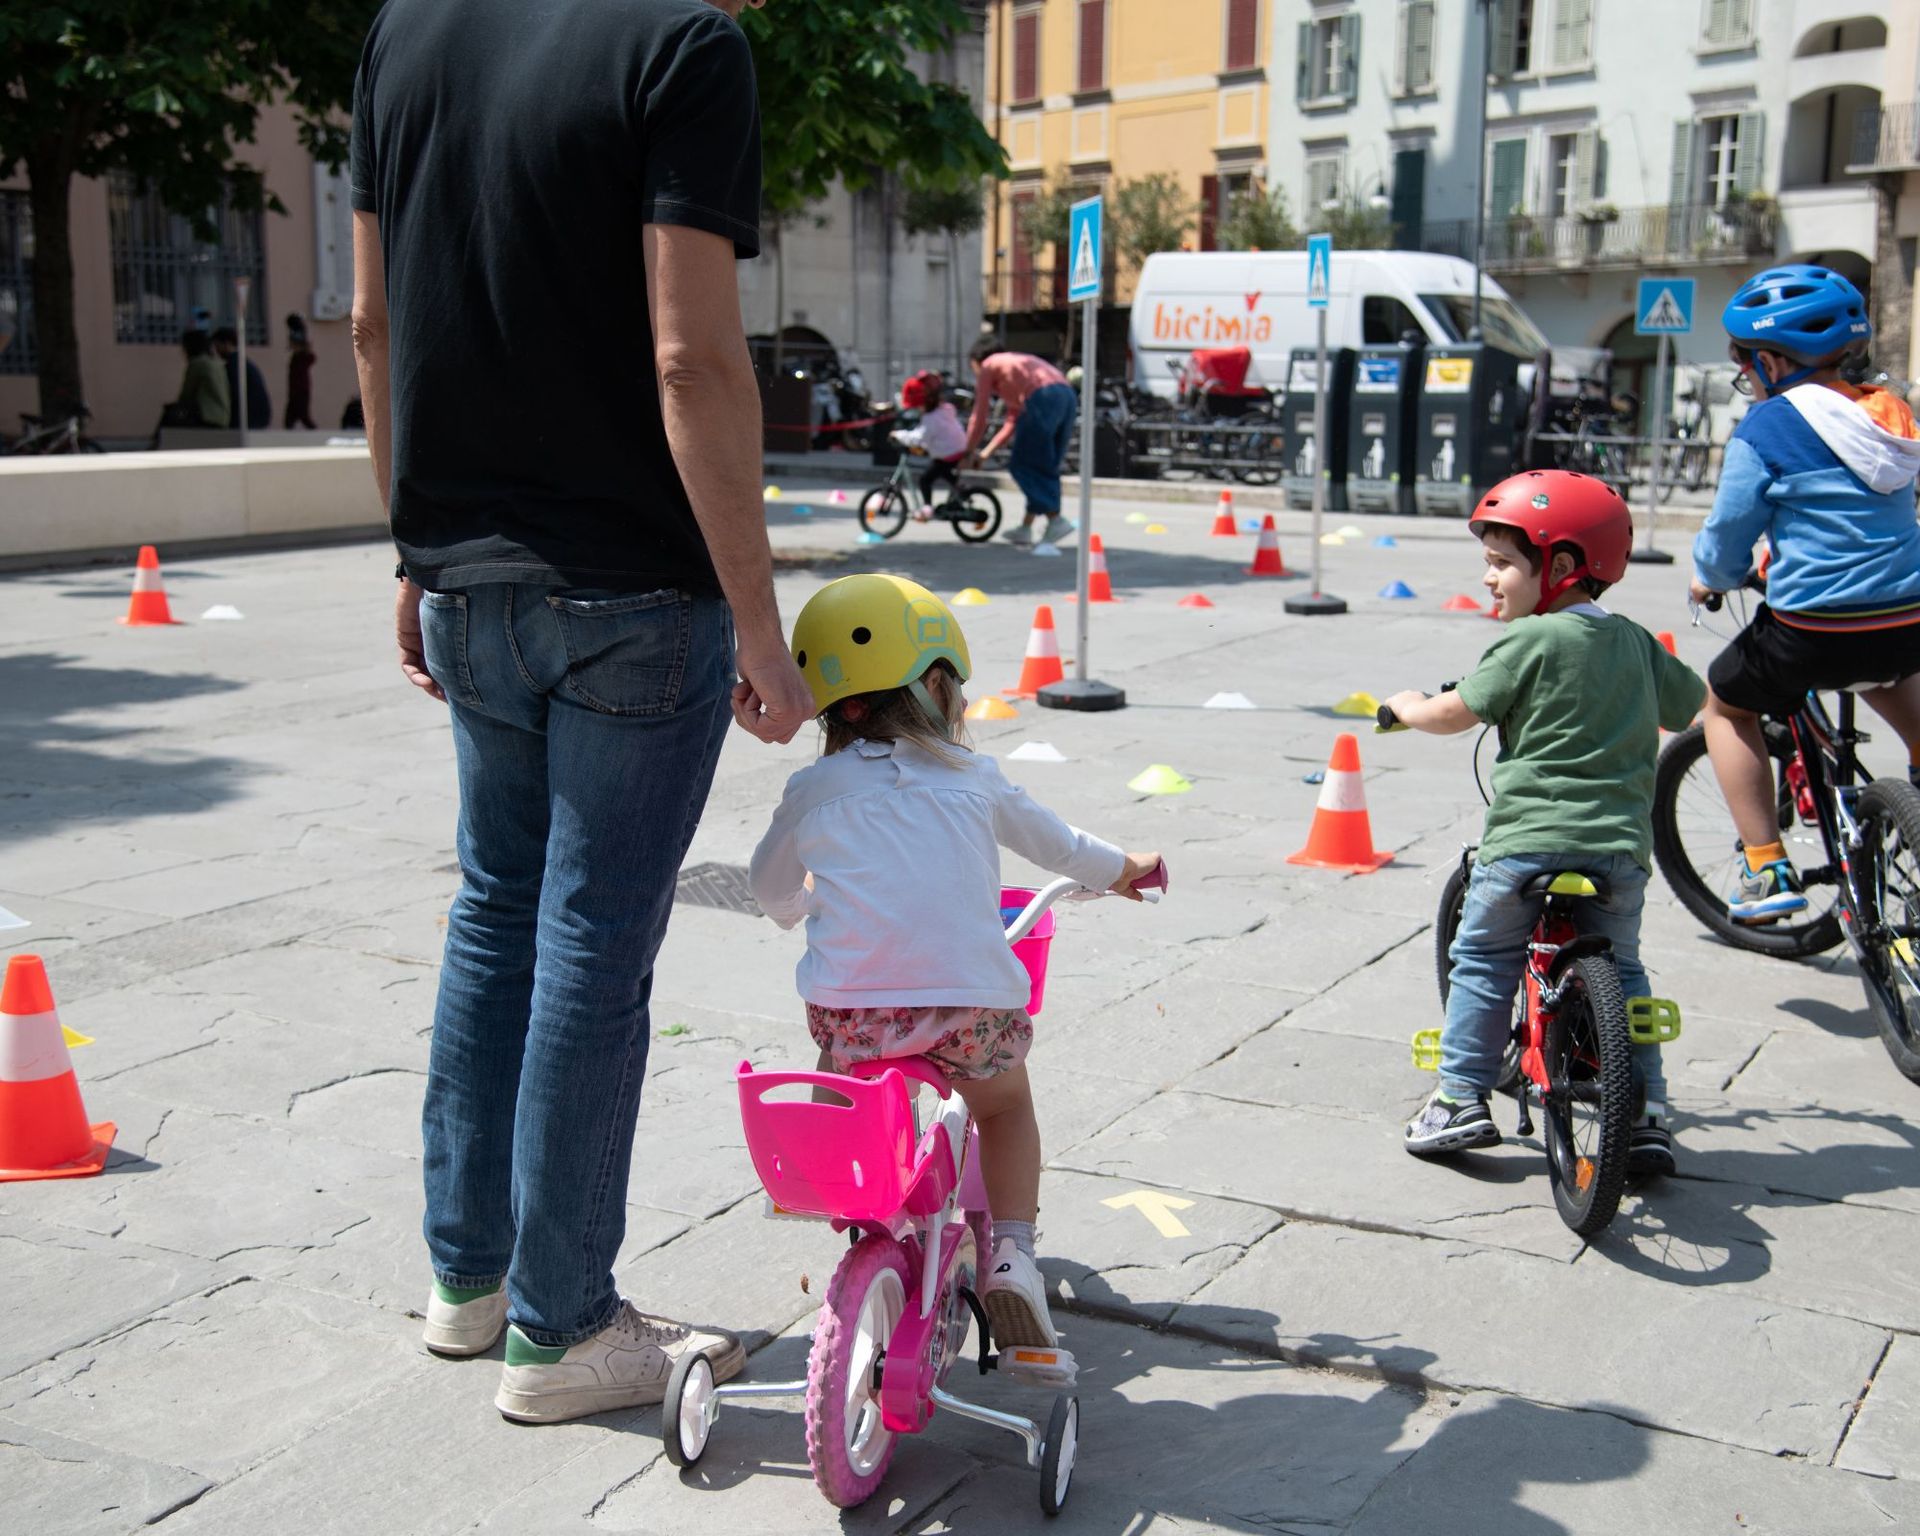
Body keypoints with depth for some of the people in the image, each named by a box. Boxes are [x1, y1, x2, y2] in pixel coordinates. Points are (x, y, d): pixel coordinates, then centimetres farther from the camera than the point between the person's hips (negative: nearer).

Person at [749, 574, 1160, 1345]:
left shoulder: (812, 791, 12)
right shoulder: (972, 778, 14)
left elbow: (770, 887, 28)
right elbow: (1052, 841, 31)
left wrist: (795, 907, 53)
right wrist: (1121, 869, 51)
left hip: (851, 1014, 0)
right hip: (972, 1006, 0)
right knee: (1004, 1106, 29)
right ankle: (1010, 1249, 13)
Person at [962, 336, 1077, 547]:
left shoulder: (988, 367, 17)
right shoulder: (1014, 363, 38)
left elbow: (979, 417, 15)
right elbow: (1013, 420, 34)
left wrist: (969, 453, 25)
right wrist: (987, 452, 36)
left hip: (1043, 399, -8)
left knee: (1023, 466, 3)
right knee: (1046, 467, 14)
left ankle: (1055, 519, -7)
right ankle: (1026, 527, 18)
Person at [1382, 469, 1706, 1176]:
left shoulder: (1528, 642, -8)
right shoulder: (1635, 642, 12)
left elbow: (1454, 714, -3)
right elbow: (1688, 707, 26)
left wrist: (1406, 706, 17)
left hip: (1528, 839, -5)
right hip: (1620, 844, 5)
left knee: (1482, 961, 11)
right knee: (1619, 971, 18)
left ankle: (1462, 1098, 12)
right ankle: (1646, 1114, 13)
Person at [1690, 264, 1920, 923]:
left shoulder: (1765, 429, -9)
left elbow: (1730, 531, -5)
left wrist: (1708, 578, 16)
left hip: (1814, 629, -6)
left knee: (1725, 701, 18)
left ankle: (1767, 869, 11)